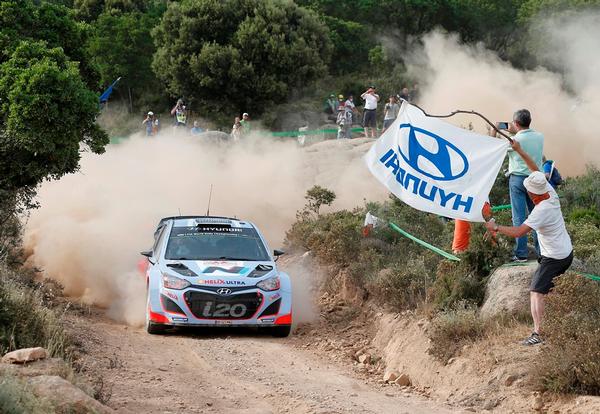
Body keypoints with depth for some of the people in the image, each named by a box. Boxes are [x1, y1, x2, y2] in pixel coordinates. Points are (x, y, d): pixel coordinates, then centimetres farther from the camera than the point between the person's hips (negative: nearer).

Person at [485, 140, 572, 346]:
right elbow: (536, 170, 8)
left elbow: (518, 232, -30)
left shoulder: (541, 211, -27)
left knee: (536, 292, -13)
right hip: (567, 253, 9)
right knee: (551, 287, 27)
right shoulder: (551, 193, -5)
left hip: (553, 258, -9)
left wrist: (496, 228, -18)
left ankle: (537, 332, -26)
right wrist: (520, 151, 8)